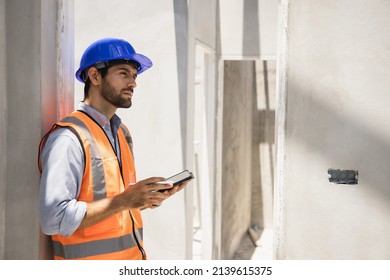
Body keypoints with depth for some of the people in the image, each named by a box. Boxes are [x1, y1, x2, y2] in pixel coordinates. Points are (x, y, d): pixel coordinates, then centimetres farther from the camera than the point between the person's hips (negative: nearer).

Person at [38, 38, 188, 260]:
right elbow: (55, 219, -25)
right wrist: (124, 201, -24)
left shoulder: (122, 133, 10)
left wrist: (150, 198, 1)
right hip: (93, 267, -7)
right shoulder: (69, 138, -17)